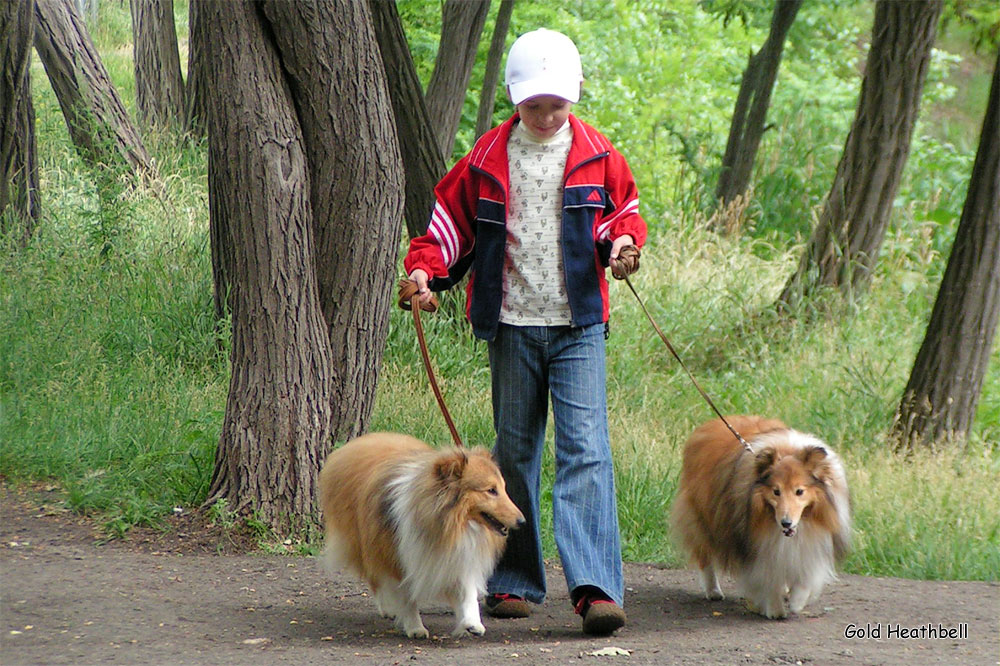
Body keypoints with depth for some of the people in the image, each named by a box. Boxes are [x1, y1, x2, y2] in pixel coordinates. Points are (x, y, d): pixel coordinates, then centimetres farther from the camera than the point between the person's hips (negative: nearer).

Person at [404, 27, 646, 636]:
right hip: (512, 324, 2)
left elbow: (625, 211, 15)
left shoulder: (596, 155, 3)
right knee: (515, 452, 9)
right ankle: (515, 582, 19)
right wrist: (426, 267, -5)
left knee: (586, 449, -13)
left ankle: (596, 587, -20)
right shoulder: (488, 157, 4)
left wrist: (623, 241, -6)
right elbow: (452, 219, 12)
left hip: (578, 326, -2)